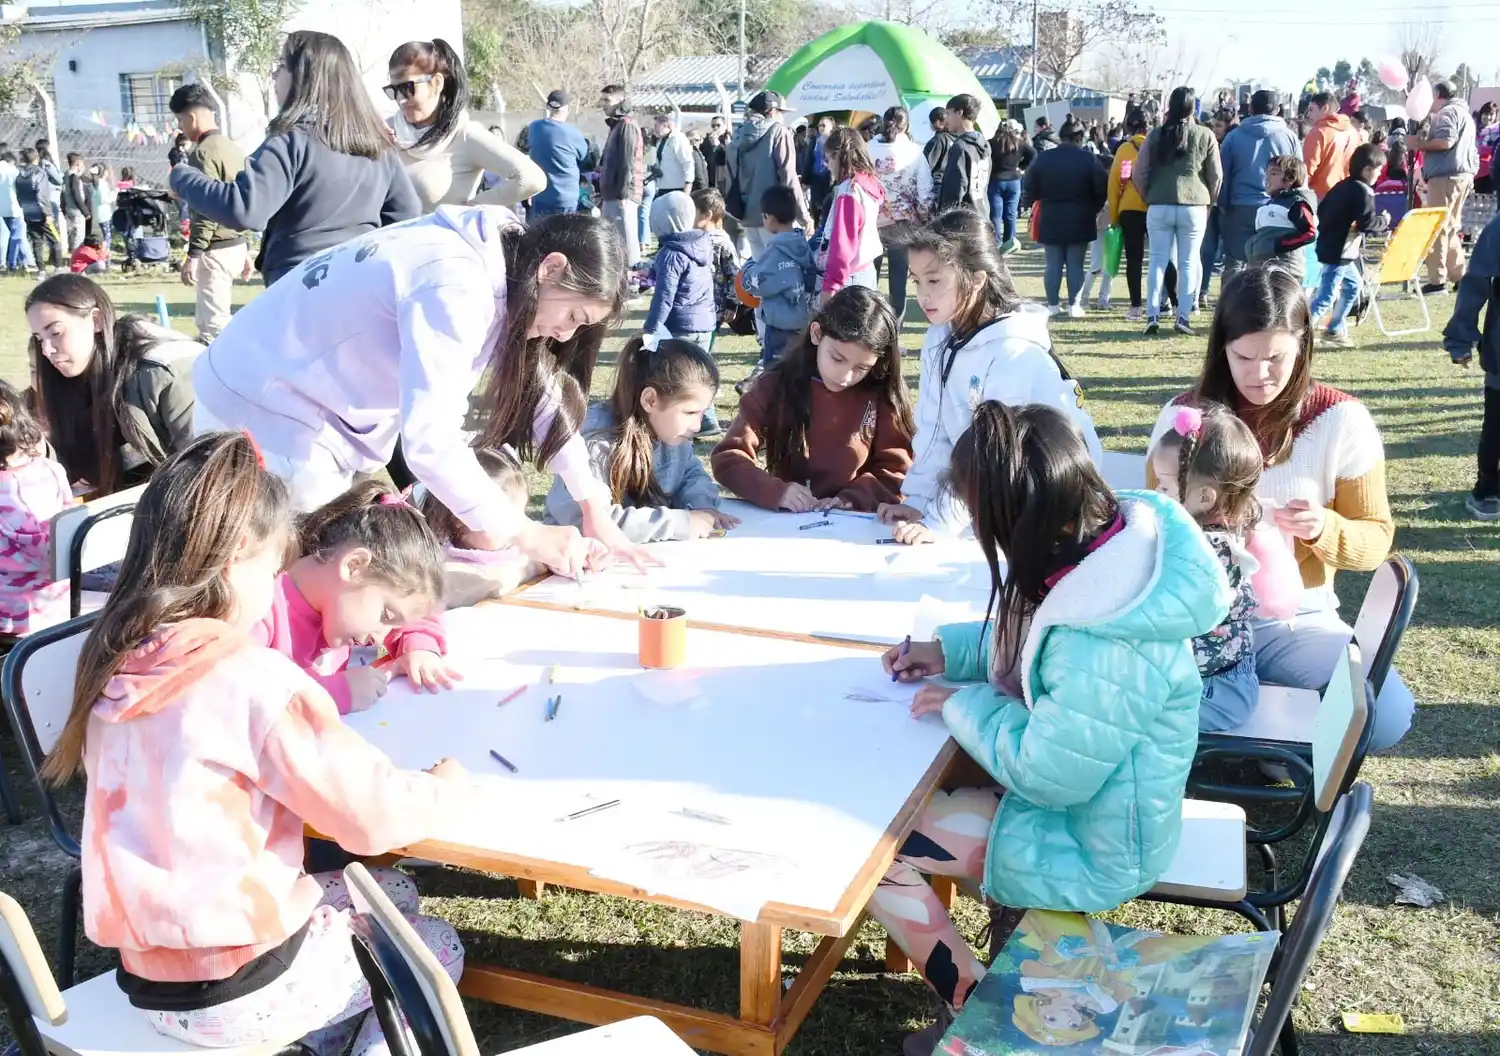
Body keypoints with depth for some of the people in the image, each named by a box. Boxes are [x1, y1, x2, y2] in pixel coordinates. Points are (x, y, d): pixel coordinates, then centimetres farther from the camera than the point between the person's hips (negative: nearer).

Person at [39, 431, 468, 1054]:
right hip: (240, 991, -7)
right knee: (439, 948, 18)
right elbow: (374, 817, -19)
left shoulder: (116, 665, -2)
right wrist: (452, 781, 0)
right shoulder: (256, 679, -23)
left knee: (393, 894, 24)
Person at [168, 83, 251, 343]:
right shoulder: (234, 148, 13)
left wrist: (193, 254, -20)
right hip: (236, 246, 10)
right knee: (209, 319, 19)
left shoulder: (205, 152, -15)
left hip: (216, 251, -10)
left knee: (213, 326, -8)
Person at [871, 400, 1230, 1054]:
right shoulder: (1119, 540, -10)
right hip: (1081, 797, 9)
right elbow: (1026, 641, 10)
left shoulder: (1107, 648, -38)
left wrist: (964, 704, -15)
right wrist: (950, 650, 2)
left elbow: (1045, 774, -27)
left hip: (1091, 851, -9)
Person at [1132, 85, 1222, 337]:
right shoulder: (1205, 136, -1)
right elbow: (1216, 175, 1)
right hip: (1194, 207, -1)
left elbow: (1138, 174, 1)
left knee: (1157, 261, 6)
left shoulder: (1156, 135, 1)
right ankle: (1183, 317, 2)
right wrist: (1209, 203, 15)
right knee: (1188, 263, 5)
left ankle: (1153, 316, 1)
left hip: (1159, 207, 1)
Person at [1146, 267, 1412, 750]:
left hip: (1296, 623, 1)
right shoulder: (1183, 415, 0)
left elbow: (1375, 541, 3)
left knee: (1385, 714, -27)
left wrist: (1324, 529, -20)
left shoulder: (1342, 420, -3)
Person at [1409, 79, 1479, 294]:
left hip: (1446, 176, -10)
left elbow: (1446, 141, -21)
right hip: (1463, 174, 10)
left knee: (1437, 227, -10)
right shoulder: (1464, 113, 25)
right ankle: (1459, 275, 17)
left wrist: (1419, 144, -11)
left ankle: (1437, 280, -13)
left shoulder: (1447, 112, -7)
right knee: (1451, 227, 16)